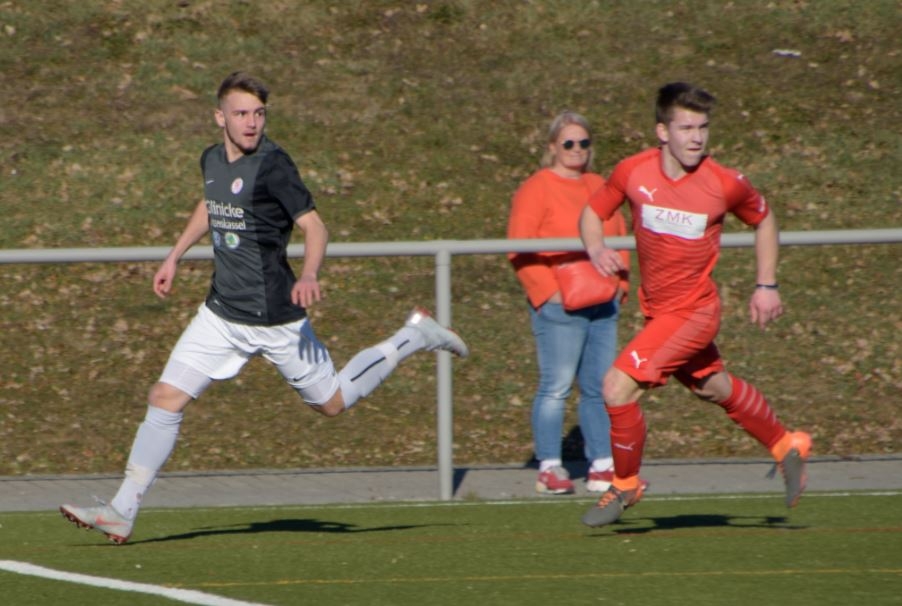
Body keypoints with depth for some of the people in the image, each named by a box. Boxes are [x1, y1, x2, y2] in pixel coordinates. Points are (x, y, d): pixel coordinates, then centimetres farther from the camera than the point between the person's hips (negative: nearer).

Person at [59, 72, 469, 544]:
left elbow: (314, 226, -20)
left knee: (332, 402, 9)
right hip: (222, 314, 6)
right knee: (165, 399, -3)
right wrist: (174, 257, 28)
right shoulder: (212, 161, 5)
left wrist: (308, 276, -37)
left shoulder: (272, 164, -17)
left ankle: (413, 337, 28)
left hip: (274, 318, -6)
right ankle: (122, 513, 0)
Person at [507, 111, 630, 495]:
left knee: (601, 388, 7)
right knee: (556, 387, -8)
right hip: (559, 306, -7)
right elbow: (519, 250, -9)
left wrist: (620, 283, 12)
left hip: (603, 305, 7)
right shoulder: (536, 189, -4)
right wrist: (548, 291, -15)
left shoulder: (598, 187, 17)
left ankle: (602, 467, 11)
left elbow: (619, 238, 25)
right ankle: (549, 469, -4)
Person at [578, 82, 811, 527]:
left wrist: (766, 286, 3)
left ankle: (625, 484, 7)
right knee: (717, 389, 23)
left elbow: (763, 220, 5)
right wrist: (596, 250, -15)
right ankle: (785, 446, 48)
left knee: (618, 387, -16)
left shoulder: (725, 184, -16)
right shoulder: (634, 172, -10)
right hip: (657, 308, 5)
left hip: (692, 311, -5)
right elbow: (593, 212, 6)